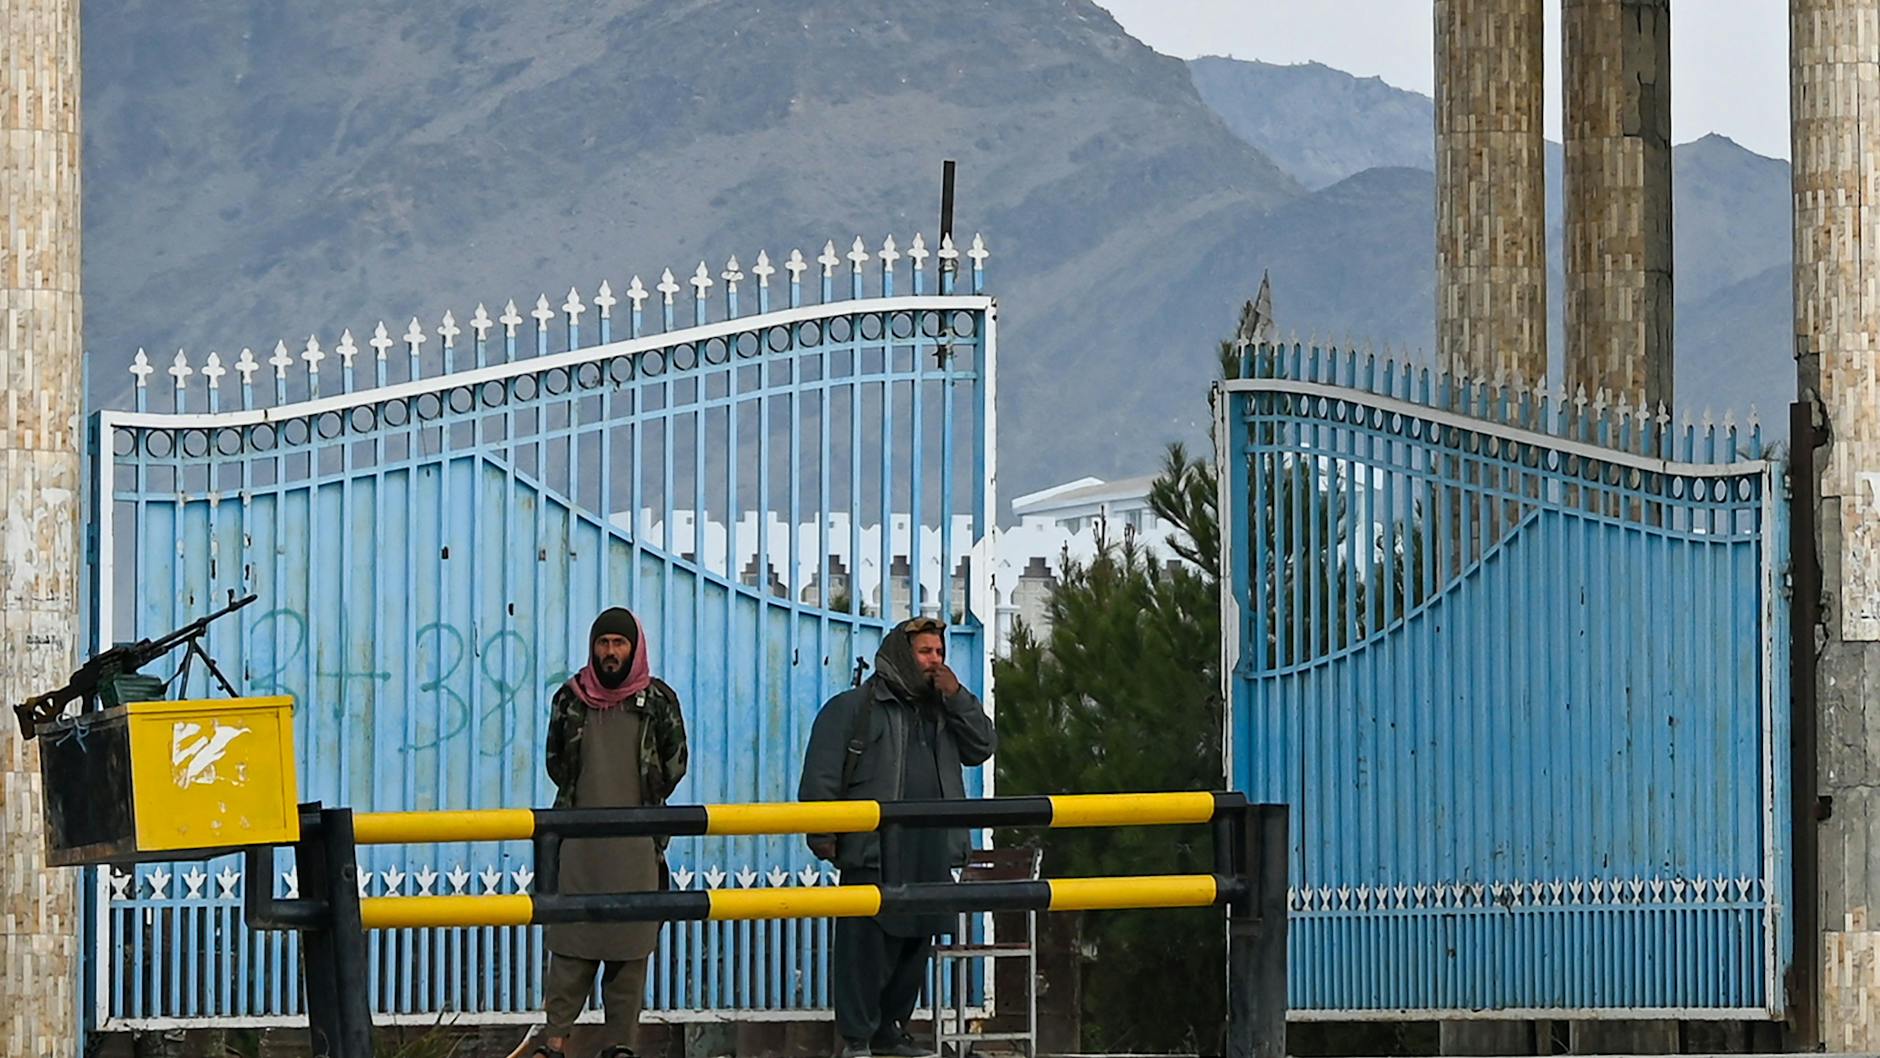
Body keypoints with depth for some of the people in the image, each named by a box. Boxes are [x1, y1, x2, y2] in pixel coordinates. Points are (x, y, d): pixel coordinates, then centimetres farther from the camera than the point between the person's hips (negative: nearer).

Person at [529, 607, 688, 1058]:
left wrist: (642, 802, 11)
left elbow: (675, 763, 11)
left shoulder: (658, 701, 3)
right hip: (578, 841, 1)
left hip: (636, 845, -1)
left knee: (630, 945, -1)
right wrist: (584, 797, 12)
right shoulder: (571, 698, 7)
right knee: (569, 941, -3)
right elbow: (555, 760, 17)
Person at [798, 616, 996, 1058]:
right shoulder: (853, 708, 2)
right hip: (873, 854, -6)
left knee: (915, 946, 9)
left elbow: (981, 747, 15)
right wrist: (821, 834, -10)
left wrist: (957, 698, 4)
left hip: (930, 855, 6)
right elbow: (821, 773, -2)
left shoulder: (943, 711, 21)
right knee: (866, 945, -9)